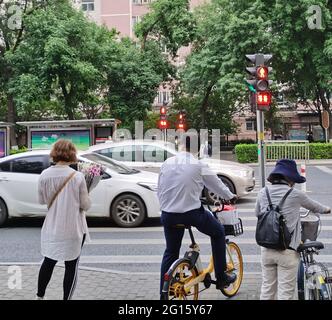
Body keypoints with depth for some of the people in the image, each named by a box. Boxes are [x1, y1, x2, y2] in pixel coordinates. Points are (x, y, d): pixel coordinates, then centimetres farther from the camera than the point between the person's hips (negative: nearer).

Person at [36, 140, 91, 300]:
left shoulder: (44, 175, -7)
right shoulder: (78, 177, -16)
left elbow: (41, 200, 5)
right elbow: (85, 205, -9)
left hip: (52, 228, 4)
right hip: (73, 229, -4)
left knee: (48, 261, 22)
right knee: (71, 266, 9)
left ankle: (40, 296, 34)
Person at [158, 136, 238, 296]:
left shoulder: (167, 163, 3)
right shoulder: (198, 165, -7)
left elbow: (160, 190, 10)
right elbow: (216, 183, 6)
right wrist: (230, 196, 24)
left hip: (169, 215, 4)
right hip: (192, 213, -4)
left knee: (171, 252, 19)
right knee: (218, 232, 20)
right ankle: (221, 277, 24)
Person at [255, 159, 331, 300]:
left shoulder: (263, 193, 0)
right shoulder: (295, 194, -9)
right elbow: (314, 206, 11)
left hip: (267, 249, 4)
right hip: (287, 251, -4)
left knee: (267, 288, 15)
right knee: (285, 292, 5)